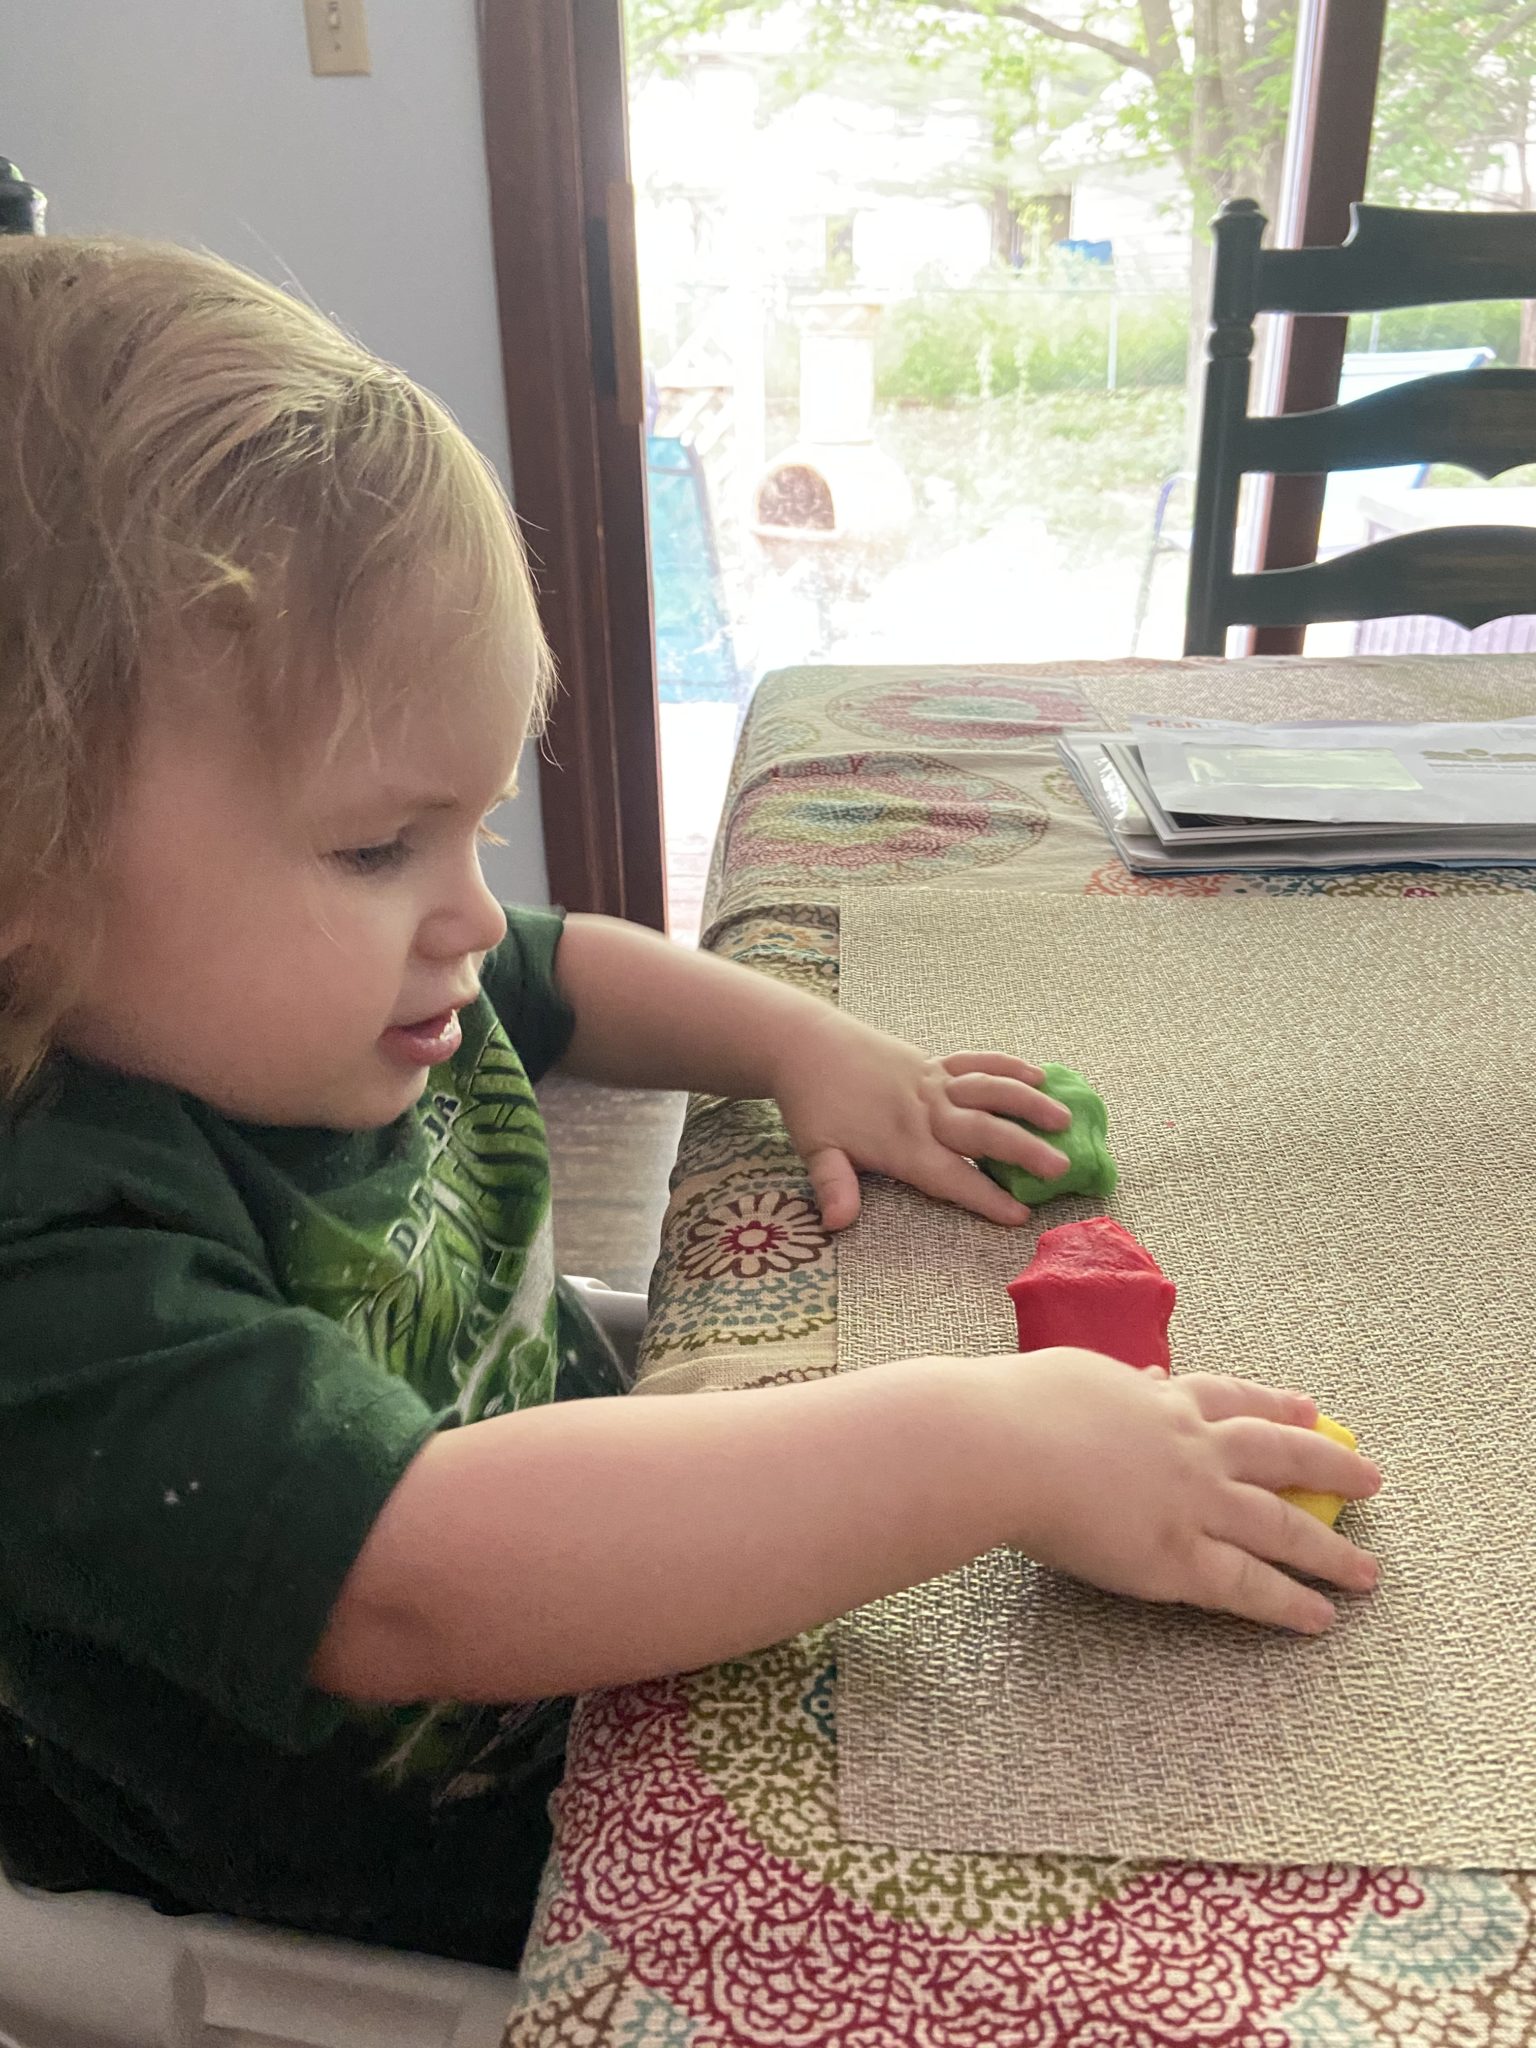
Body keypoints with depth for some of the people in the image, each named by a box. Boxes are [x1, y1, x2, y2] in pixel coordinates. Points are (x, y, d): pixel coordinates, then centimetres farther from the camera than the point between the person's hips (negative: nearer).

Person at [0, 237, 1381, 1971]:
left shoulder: (306, 988, -7)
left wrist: (810, 1049, -3)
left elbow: (566, 977, 12)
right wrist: (999, 1445, -42)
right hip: (420, 1922, -6)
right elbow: (419, 1581, -46)